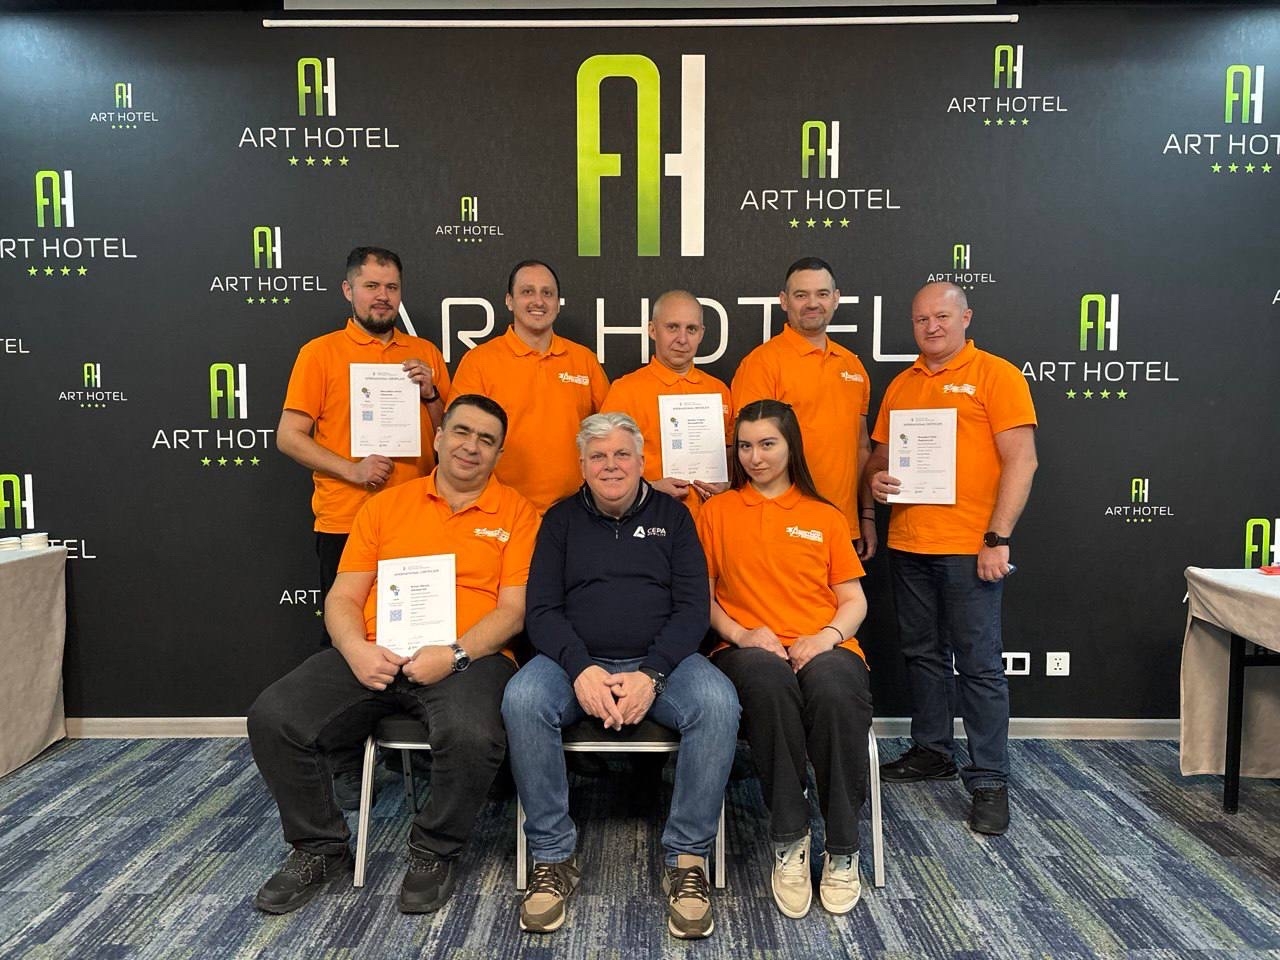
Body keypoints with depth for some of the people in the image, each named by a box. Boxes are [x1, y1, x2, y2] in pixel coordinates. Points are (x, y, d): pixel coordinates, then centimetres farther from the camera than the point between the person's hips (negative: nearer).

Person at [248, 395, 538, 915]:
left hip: (468, 657, -3)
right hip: (375, 656, 4)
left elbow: (514, 609, -1)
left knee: (471, 736, -34)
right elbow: (342, 598, 12)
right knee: (272, 718, -17)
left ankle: (434, 851, -1)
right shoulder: (386, 505, 15)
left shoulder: (516, 512, 7)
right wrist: (356, 649, -9)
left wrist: (454, 654, -17)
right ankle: (320, 848, 9)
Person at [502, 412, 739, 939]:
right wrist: (580, 668, -17)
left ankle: (687, 858, -15)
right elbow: (542, 609, 3)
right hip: (576, 660, 1)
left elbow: (692, 606, 1)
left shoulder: (672, 516, 10)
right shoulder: (561, 519, 12)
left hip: (662, 660, 0)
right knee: (522, 699, -30)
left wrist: (651, 675, -15)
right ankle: (553, 857, -15)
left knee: (717, 703, -31)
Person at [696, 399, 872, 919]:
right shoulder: (716, 511, 16)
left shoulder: (826, 517, 19)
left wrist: (827, 636, -8)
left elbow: (854, 600, 14)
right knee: (768, 678, -38)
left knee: (833, 687, -37)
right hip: (749, 652, -1)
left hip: (825, 649, 1)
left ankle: (843, 849, -18)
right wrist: (740, 633, -8)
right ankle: (789, 839, -22)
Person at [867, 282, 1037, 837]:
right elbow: (882, 453, 20)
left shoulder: (996, 375, -3)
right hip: (908, 543, 6)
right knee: (923, 654, 15)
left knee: (979, 663, -1)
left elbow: (1021, 460, -9)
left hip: (970, 547, -6)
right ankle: (931, 750, 31)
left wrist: (998, 538, -16)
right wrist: (877, 478, -4)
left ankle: (989, 780, 10)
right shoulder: (901, 385, 14)